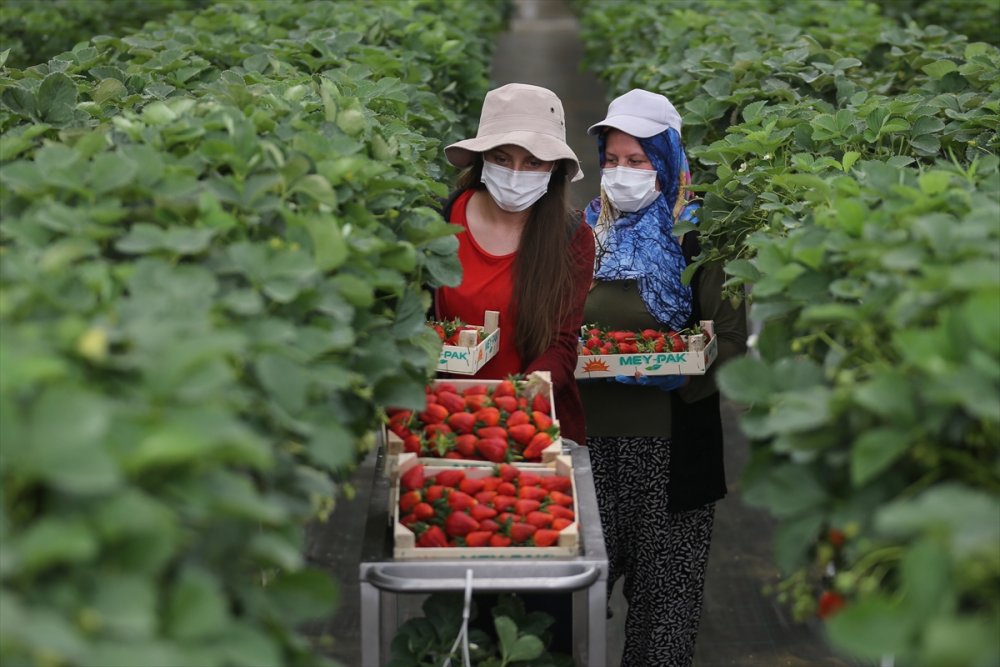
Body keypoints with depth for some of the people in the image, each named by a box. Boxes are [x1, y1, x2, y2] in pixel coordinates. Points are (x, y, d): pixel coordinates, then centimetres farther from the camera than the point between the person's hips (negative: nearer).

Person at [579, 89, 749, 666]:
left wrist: (680, 372, -25)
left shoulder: (699, 234, -4)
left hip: (670, 439, -3)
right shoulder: (590, 230, 11)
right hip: (593, 428, 4)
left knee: (666, 582, 3)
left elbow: (731, 336, -10)